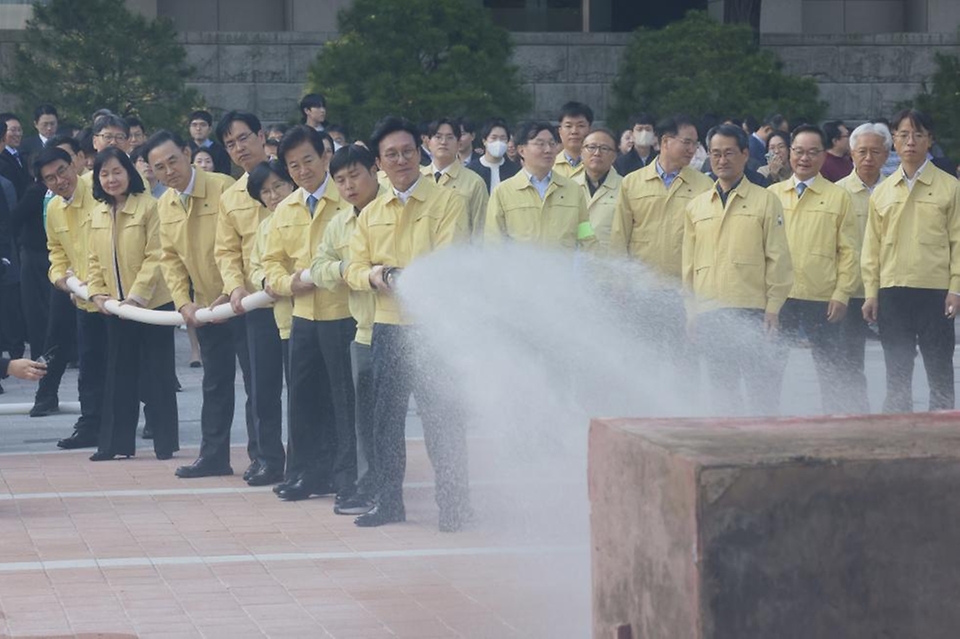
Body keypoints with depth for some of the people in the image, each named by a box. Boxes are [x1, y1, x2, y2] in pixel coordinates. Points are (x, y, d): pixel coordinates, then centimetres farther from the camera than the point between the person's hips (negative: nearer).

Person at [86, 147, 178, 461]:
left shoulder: (149, 206, -11)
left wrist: (136, 296, -18)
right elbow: (95, 259, 12)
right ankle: (116, 442, 14)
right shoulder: (97, 214, 8)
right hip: (116, 307, 6)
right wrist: (97, 292, -2)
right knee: (119, 375, 9)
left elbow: (155, 256, -14)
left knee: (156, 375, 1)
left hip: (152, 304, -5)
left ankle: (165, 441, 8)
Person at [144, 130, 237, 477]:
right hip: (206, 306, 6)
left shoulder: (223, 188, -16)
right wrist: (183, 303, -4)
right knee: (215, 383, 13)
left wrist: (232, 294, -19)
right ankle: (213, 455, 19)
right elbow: (170, 257, 8)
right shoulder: (164, 204, 4)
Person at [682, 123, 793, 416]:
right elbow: (689, 263, 17)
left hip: (752, 312, -4)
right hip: (709, 315, 4)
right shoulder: (696, 207, 15)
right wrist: (691, 310, 9)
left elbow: (778, 258, 2)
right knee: (722, 389, 6)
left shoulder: (765, 201, 5)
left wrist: (773, 307, -5)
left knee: (760, 386, -7)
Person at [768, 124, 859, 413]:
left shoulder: (839, 197, 5)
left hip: (822, 299, -2)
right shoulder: (772, 195, 11)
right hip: (777, 298, 2)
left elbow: (849, 251, 3)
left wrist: (842, 295, -6)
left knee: (830, 372, 2)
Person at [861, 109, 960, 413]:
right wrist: (871, 292, 4)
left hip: (935, 291, -3)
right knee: (897, 373, 8)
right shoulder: (882, 191, 10)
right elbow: (872, 246, 11)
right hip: (892, 291, 3)